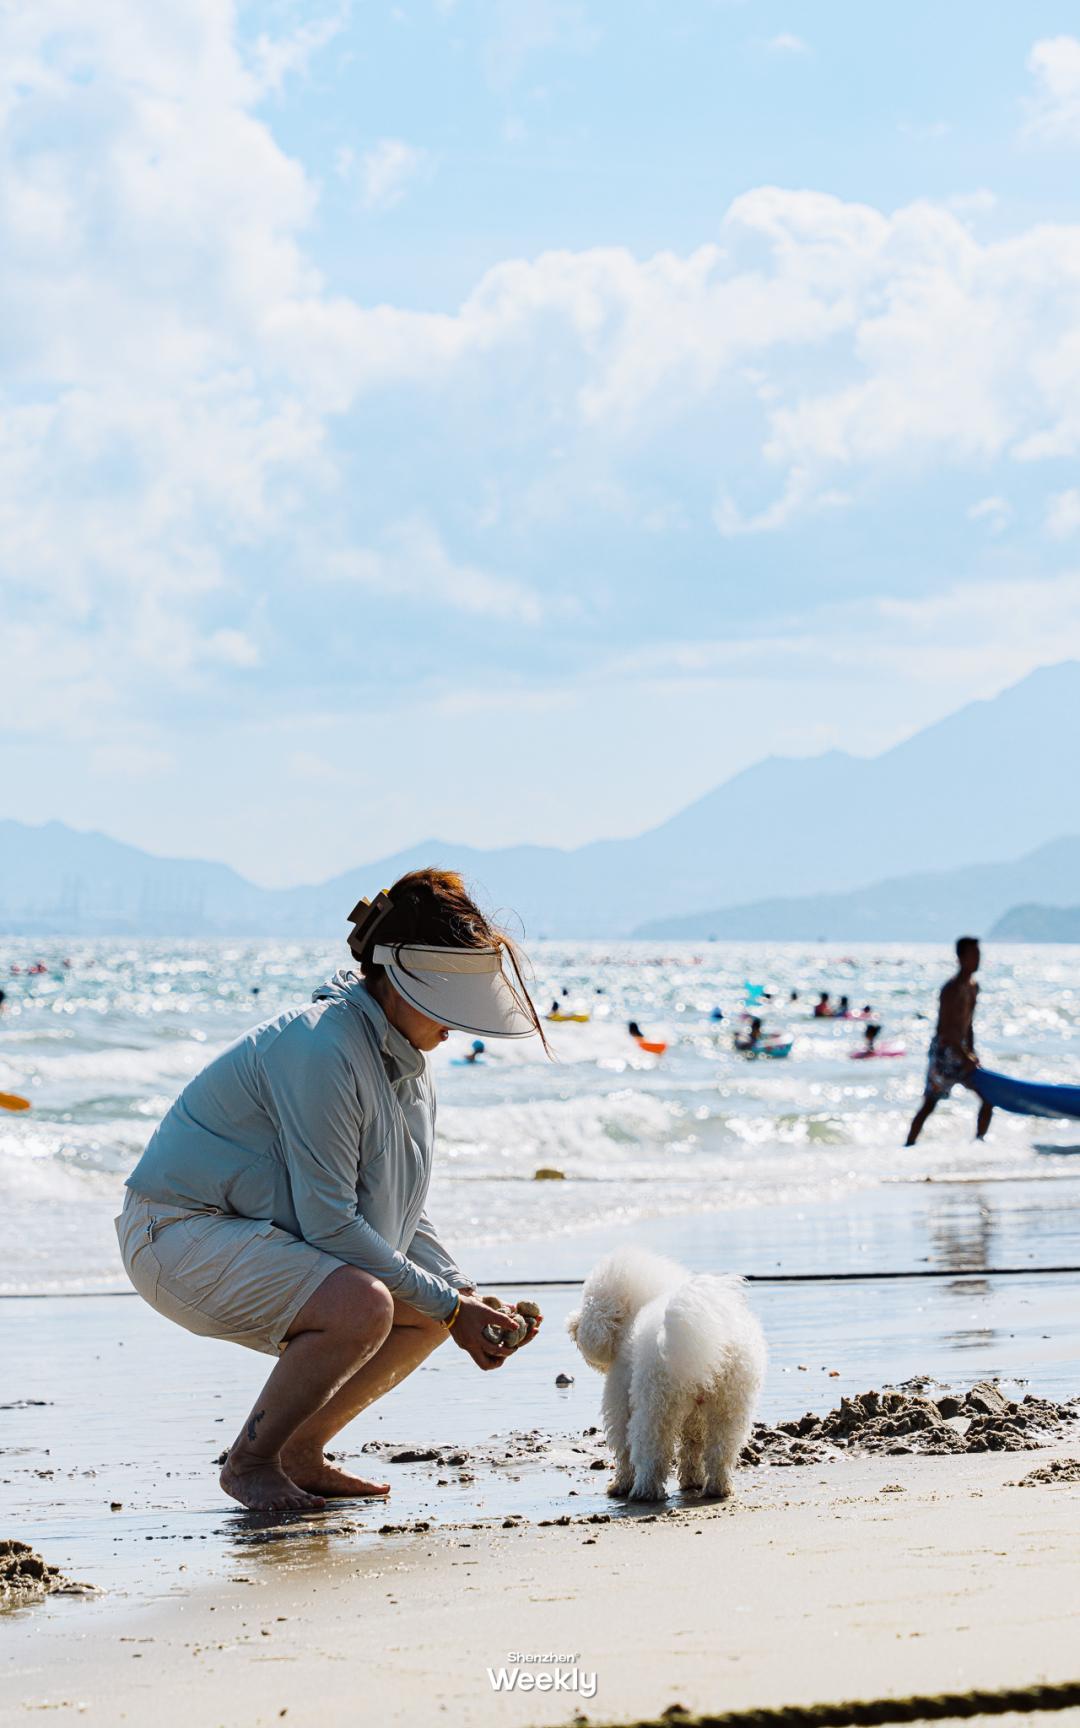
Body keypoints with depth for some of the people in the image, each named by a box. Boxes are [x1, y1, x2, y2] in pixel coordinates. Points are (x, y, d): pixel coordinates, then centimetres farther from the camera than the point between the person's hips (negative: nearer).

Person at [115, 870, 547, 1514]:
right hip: (179, 1234, -10)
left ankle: (299, 1454, 14)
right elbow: (328, 1220, -25)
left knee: (426, 1313, 5)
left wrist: (466, 1297, -5)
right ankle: (250, 1462, -10)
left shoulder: (408, 1061, 6)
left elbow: (406, 1212, 11)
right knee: (360, 1307, -31)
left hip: (260, 1233, 10)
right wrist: (447, 1303, -20)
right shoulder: (323, 1049, -25)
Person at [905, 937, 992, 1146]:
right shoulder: (952, 989, -17)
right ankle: (908, 1146, 4)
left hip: (961, 1051, 8)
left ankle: (979, 1143, 8)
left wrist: (971, 1054, 12)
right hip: (944, 1051, -8)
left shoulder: (973, 987, 11)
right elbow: (946, 1029, -21)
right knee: (930, 1104, -4)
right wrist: (965, 1058, -24)